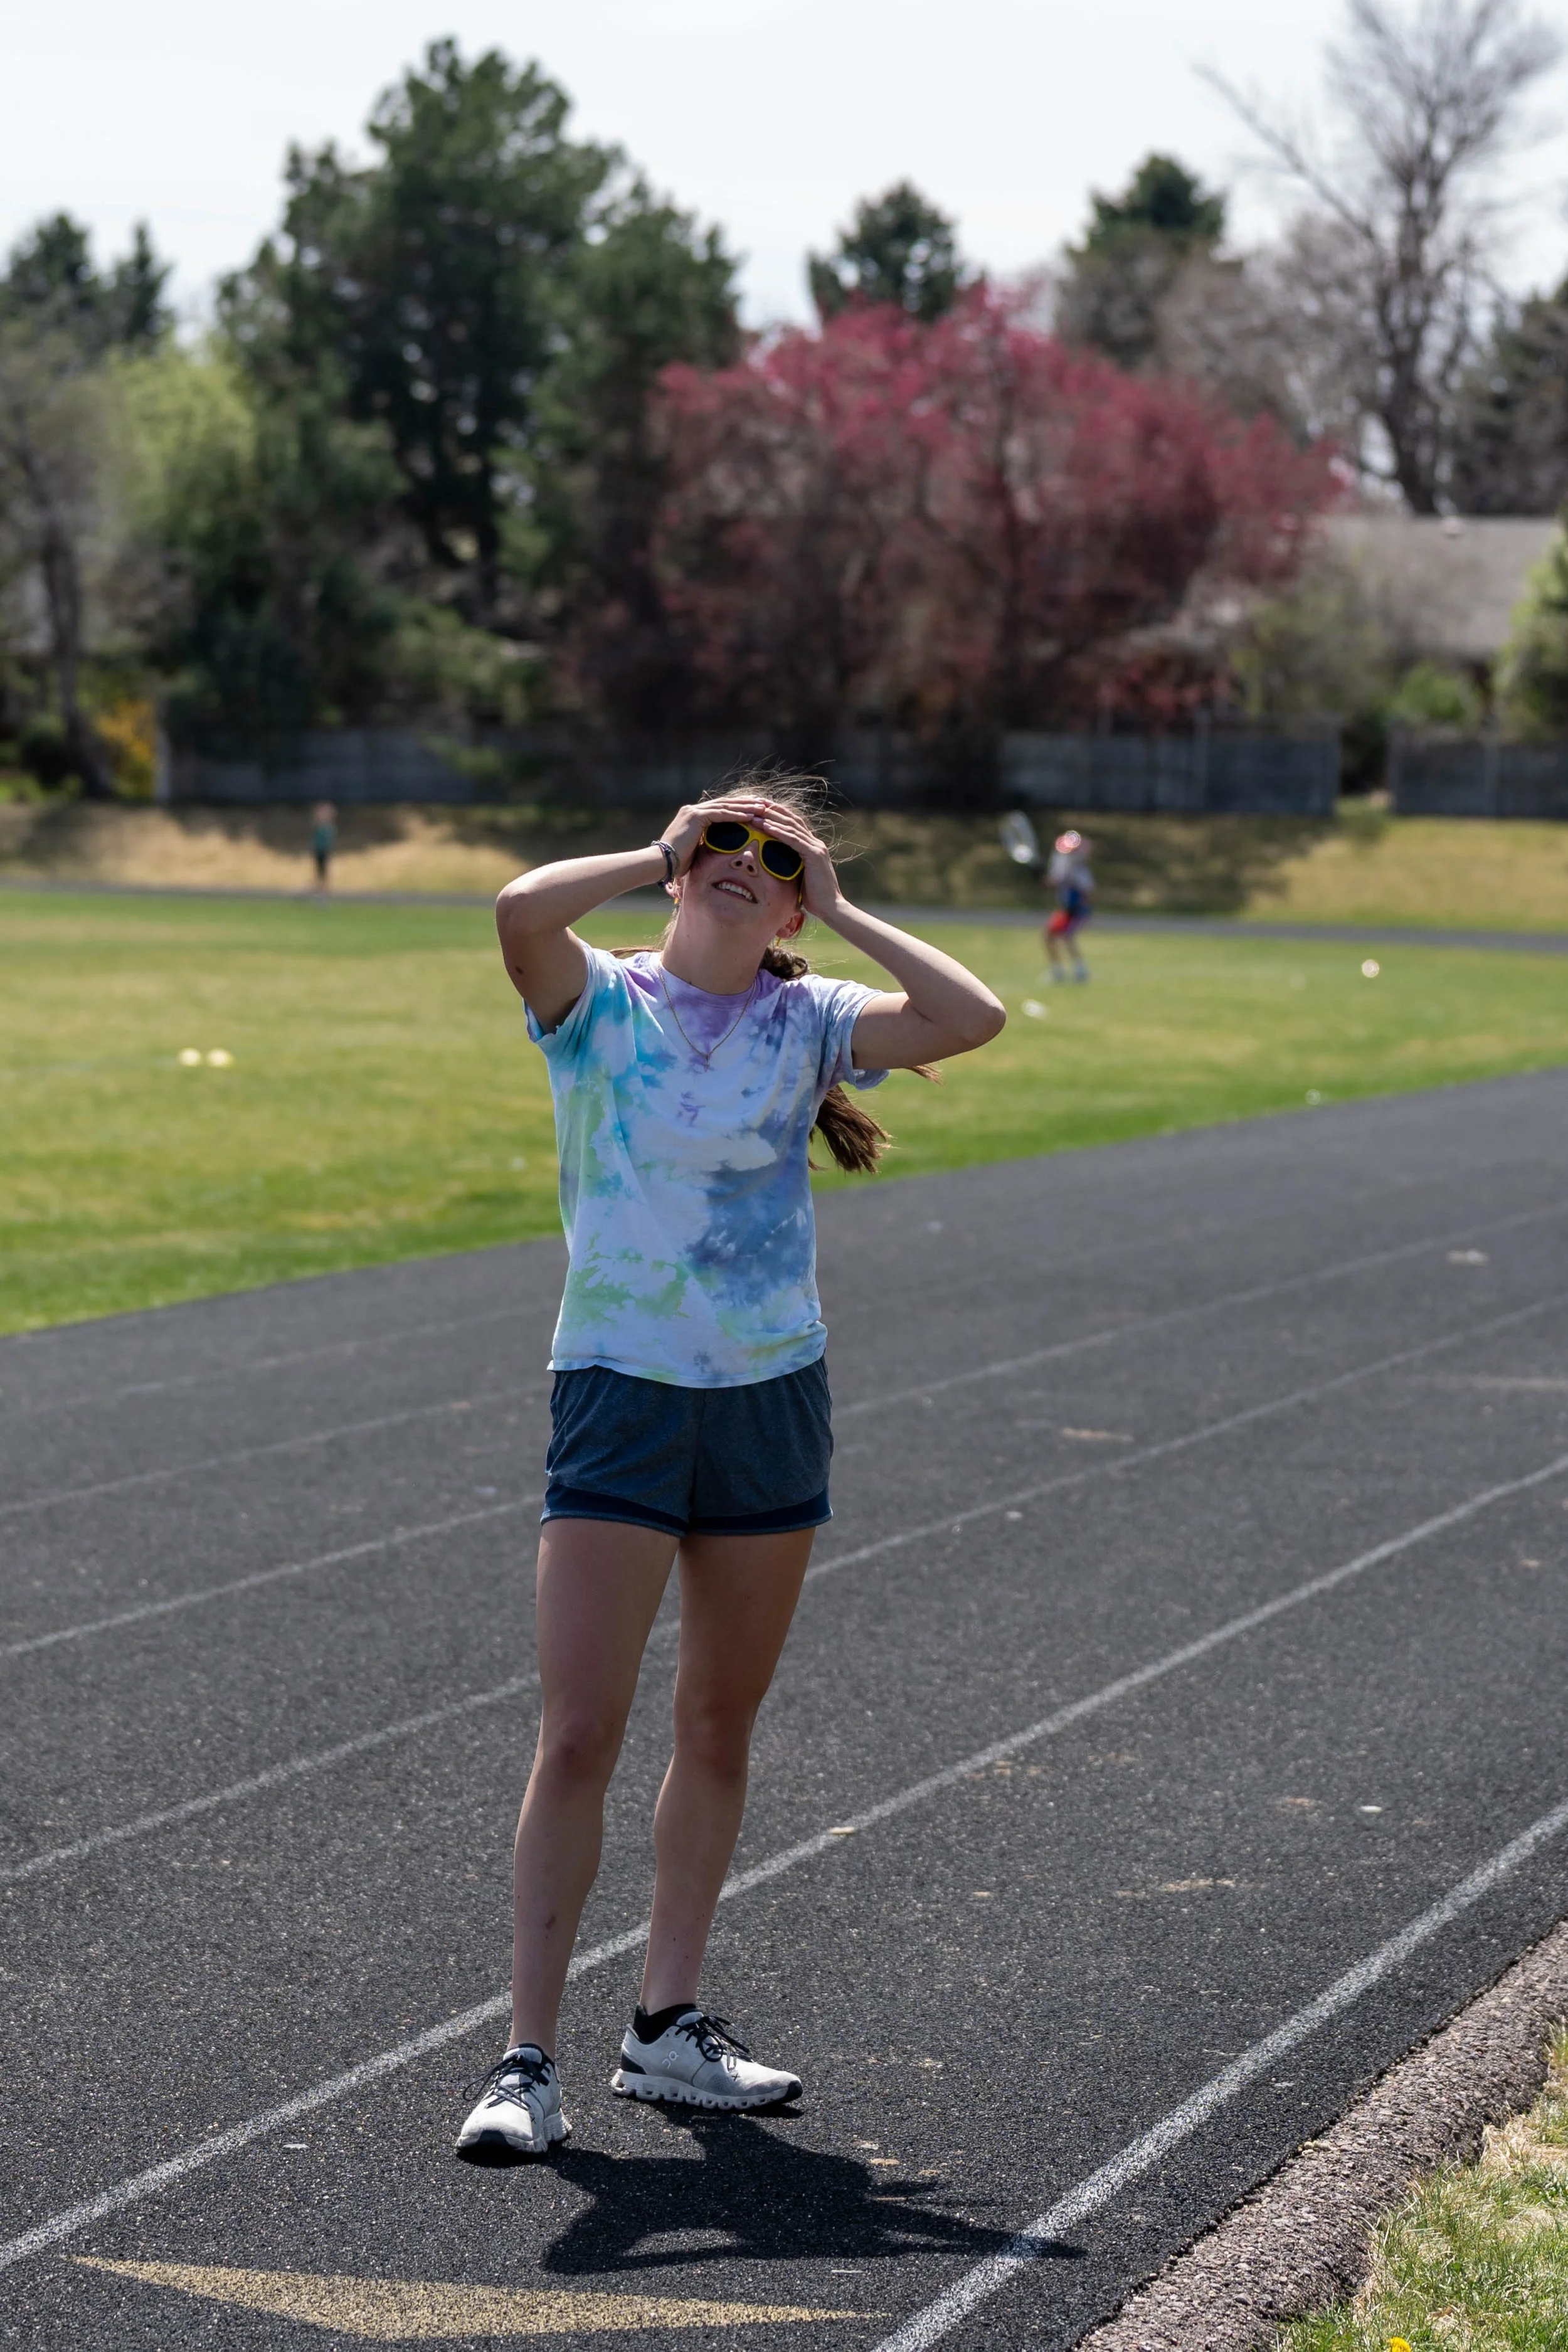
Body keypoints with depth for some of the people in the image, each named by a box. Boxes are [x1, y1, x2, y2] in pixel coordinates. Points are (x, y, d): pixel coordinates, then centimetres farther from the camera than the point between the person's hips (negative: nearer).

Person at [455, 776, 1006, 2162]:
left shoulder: (806, 1021, 5)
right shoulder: (602, 1006, -3)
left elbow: (973, 1019, -10)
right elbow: (522, 911, -24)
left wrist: (842, 914, -4)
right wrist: (660, 858, -10)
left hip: (774, 1400, 4)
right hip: (622, 1391, -4)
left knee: (721, 1730, 12)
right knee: (579, 1738, -8)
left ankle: (670, 2027, 24)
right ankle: (528, 2061, -4)